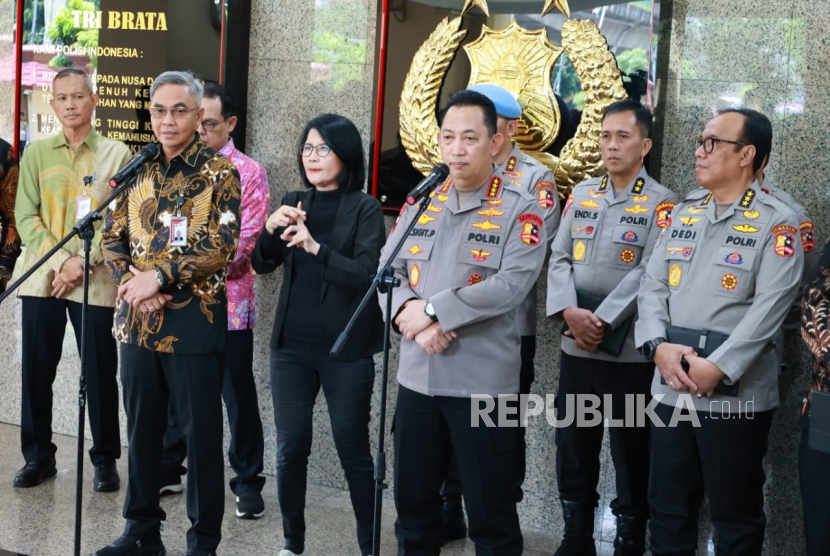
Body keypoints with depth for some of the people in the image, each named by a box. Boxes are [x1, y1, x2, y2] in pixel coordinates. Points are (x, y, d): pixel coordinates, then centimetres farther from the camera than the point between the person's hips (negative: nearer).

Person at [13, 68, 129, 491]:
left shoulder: (117, 154, 4)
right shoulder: (37, 153, 9)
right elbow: (26, 217, 3)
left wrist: (84, 264, -12)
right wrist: (62, 261, -10)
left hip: (96, 281, -2)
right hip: (42, 278, 2)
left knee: (100, 375, 1)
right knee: (37, 371, 5)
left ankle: (105, 460, 13)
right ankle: (38, 456, 18)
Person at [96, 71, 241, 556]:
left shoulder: (221, 172, -5)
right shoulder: (138, 170, 10)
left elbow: (222, 248, -13)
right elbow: (113, 238, 9)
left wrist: (159, 277, -17)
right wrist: (131, 281, -10)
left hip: (195, 319, -5)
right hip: (139, 318, 5)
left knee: (201, 431, 3)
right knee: (142, 426, 13)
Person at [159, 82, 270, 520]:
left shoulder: (248, 173, -3)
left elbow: (245, 239, -11)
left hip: (228, 300, -4)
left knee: (238, 394, 3)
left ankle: (248, 480, 13)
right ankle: (168, 468, 27)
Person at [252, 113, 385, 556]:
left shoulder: (365, 209, -4)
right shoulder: (293, 203, 9)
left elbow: (366, 275, -16)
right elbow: (262, 265, 7)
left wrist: (316, 247, -30)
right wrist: (270, 229, -13)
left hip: (346, 350, -4)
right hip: (291, 346, 4)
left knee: (353, 452, 2)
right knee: (291, 449, 6)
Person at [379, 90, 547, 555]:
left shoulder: (521, 210, -5)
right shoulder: (420, 204, 11)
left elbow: (511, 285, -18)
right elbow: (388, 271, 5)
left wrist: (432, 311, -18)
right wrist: (410, 314, -15)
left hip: (483, 384, -5)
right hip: (417, 377, 5)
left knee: (491, 512, 5)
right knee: (413, 502, 16)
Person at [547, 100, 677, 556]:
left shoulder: (661, 204, -5)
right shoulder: (581, 194, 10)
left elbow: (648, 274, -14)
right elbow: (559, 258, 5)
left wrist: (603, 321, -18)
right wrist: (569, 311, -12)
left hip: (629, 352, -5)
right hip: (576, 347, 5)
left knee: (631, 457, 6)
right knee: (572, 452, 13)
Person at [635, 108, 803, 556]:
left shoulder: (777, 223, -6)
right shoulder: (682, 213, 12)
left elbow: (769, 308, -15)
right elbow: (652, 286, 7)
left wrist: (717, 369, -21)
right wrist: (659, 345, -10)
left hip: (735, 394, -5)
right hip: (671, 388, 5)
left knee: (735, 514, 7)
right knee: (667, 505, 14)